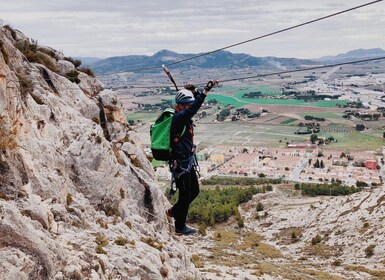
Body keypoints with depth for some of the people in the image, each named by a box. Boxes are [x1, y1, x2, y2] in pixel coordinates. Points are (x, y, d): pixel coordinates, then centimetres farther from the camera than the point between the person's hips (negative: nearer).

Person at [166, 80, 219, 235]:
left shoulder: (184, 116, 6)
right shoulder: (178, 117, -21)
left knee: (194, 191, 20)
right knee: (185, 195, 3)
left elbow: (194, 104, 19)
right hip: (180, 164, -9)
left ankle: (174, 211, 39)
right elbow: (192, 109, -38)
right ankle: (180, 227, 20)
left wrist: (192, 91, 1)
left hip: (188, 161, 9)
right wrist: (206, 90, -42)